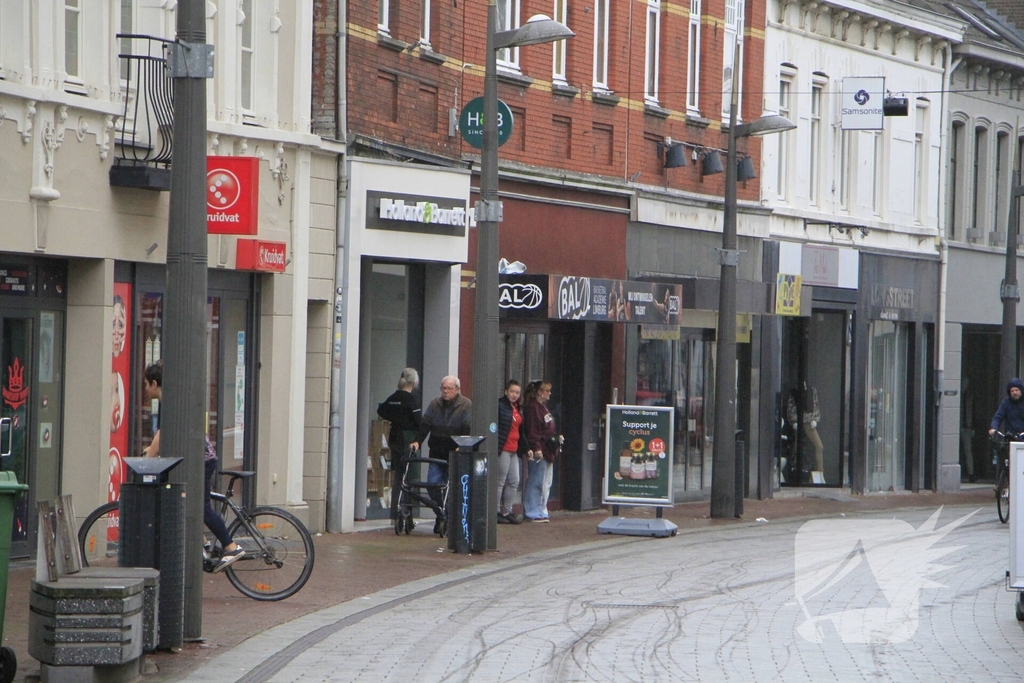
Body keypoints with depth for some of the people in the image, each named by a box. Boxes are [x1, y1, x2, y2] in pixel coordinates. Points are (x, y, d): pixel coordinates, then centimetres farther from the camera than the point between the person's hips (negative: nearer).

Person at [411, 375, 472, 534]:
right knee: (433, 483, -5)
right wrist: (417, 441, -9)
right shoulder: (435, 404, 10)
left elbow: (468, 429, -10)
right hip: (436, 453, 4)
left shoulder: (466, 405, -2)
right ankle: (440, 515, 9)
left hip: (455, 455, -4)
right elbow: (425, 424, 5)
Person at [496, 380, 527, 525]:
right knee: (500, 481, -5)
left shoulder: (518, 409, 18)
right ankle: (496, 512, 1)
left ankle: (507, 511, 16)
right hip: (503, 449, -8)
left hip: (514, 450, 8)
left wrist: (525, 447, 20)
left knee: (514, 481, 9)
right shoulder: (500, 406, -8)